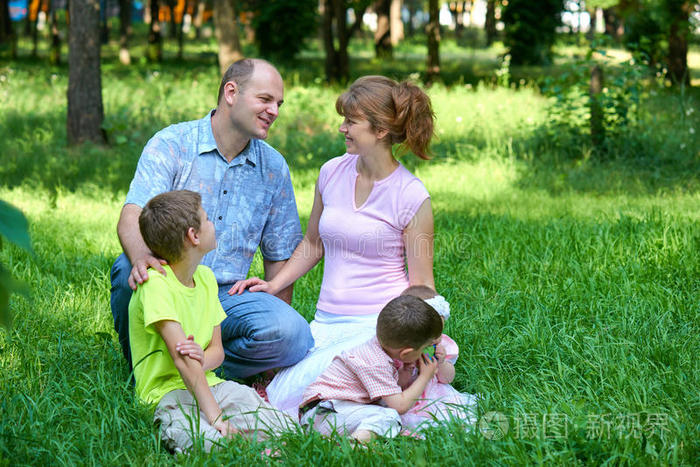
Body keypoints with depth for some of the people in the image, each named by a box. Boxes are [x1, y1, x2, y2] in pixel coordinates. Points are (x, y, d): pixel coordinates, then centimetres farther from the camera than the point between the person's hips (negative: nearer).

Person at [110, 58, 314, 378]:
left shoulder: (274, 168, 10)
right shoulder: (170, 144, -4)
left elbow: (279, 255, 16)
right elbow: (132, 216, -18)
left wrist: (280, 320, 6)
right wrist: (141, 258, -41)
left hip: (227, 296, 2)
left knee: (293, 334, -27)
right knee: (129, 269, -36)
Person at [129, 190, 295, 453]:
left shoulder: (206, 278, 11)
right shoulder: (156, 283, -15)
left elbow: (217, 350, 12)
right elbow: (180, 356, -24)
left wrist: (202, 359, -14)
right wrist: (214, 415, -31)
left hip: (207, 384, 7)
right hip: (167, 390, -7)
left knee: (283, 430, -16)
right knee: (210, 444, -36)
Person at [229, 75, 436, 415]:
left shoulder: (412, 196, -9)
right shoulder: (332, 173, 6)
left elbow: (421, 286, -4)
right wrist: (273, 285, 8)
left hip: (379, 325, -6)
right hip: (326, 322, 6)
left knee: (292, 395, -23)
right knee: (275, 397, -15)